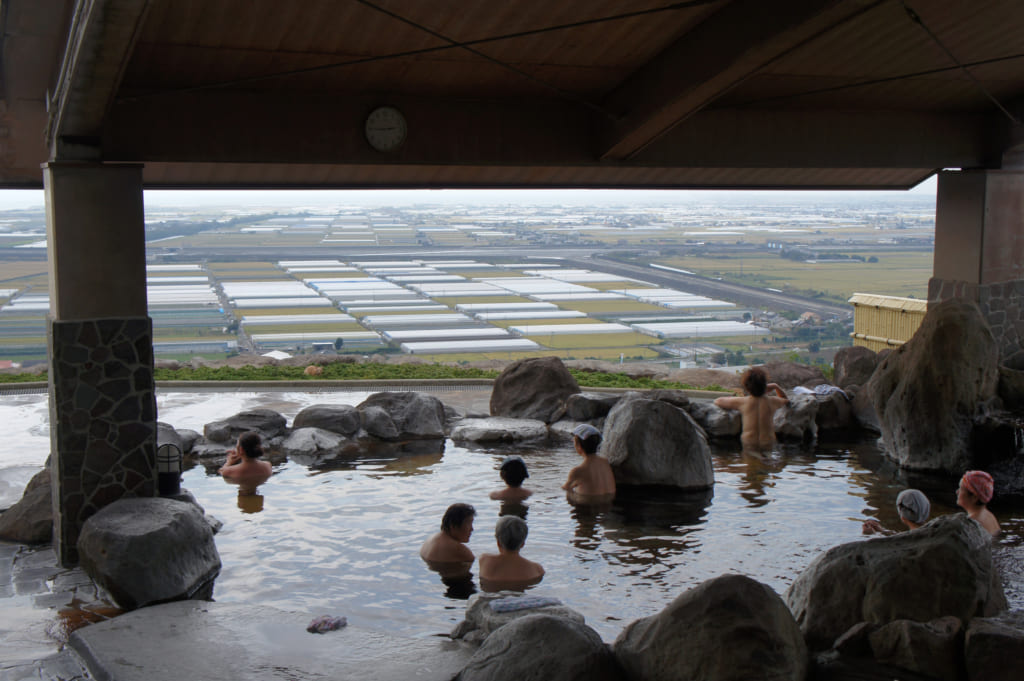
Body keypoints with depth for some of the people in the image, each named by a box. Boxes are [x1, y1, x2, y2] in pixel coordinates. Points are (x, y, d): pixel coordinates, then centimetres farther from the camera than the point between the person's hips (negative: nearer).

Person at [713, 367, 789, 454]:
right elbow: (786, 400, 24)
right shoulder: (771, 401, -2)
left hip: (749, 446, -3)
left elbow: (717, 401, 5)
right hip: (768, 446, 3)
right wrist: (776, 386, 11)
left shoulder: (742, 402, -9)